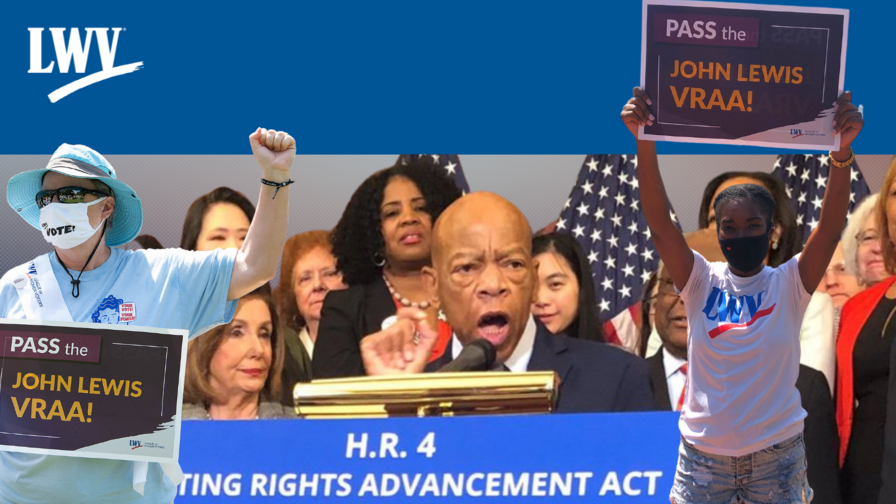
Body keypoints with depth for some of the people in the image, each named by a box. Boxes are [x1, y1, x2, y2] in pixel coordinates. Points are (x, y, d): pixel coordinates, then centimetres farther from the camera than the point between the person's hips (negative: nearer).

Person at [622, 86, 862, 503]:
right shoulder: (701, 281, -1)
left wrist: (843, 149, -30)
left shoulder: (788, 284, -3)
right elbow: (659, 222, -12)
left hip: (776, 453, -1)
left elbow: (831, 228, -16)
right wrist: (644, 141, -25)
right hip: (704, 451, 1)